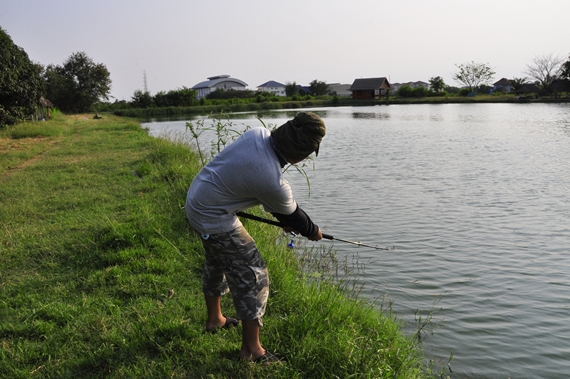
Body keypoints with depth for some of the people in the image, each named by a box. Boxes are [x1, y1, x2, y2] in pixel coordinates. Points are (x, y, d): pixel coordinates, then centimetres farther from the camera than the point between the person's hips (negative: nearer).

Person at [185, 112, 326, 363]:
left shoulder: (259, 134, -10)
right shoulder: (271, 181, -29)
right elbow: (291, 215, -8)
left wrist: (282, 215, 12)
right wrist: (313, 232, 12)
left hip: (196, 199, 9)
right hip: (213, 219, -9)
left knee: (216, 262, 27)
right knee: (252, 276, -2)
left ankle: (214, 319, 48)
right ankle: (251, 349, 9)